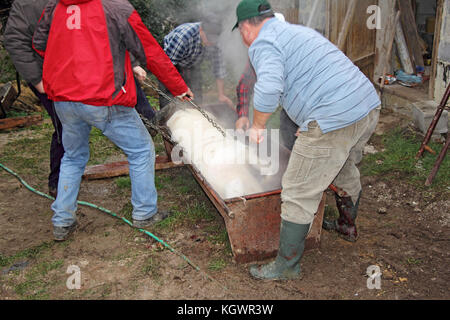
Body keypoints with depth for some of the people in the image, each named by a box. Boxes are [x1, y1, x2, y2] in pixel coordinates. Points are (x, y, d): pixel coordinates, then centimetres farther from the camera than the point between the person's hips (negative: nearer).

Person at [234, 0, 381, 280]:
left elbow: (269, 87, -26)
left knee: (299, 195, 3)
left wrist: (258, 125, -10)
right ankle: (348, 225, 57)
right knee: (345, 169, 33)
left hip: (334, 121, -10)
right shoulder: (296, 30, 23)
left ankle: (287, 266, 18)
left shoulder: (263, 44, -6)